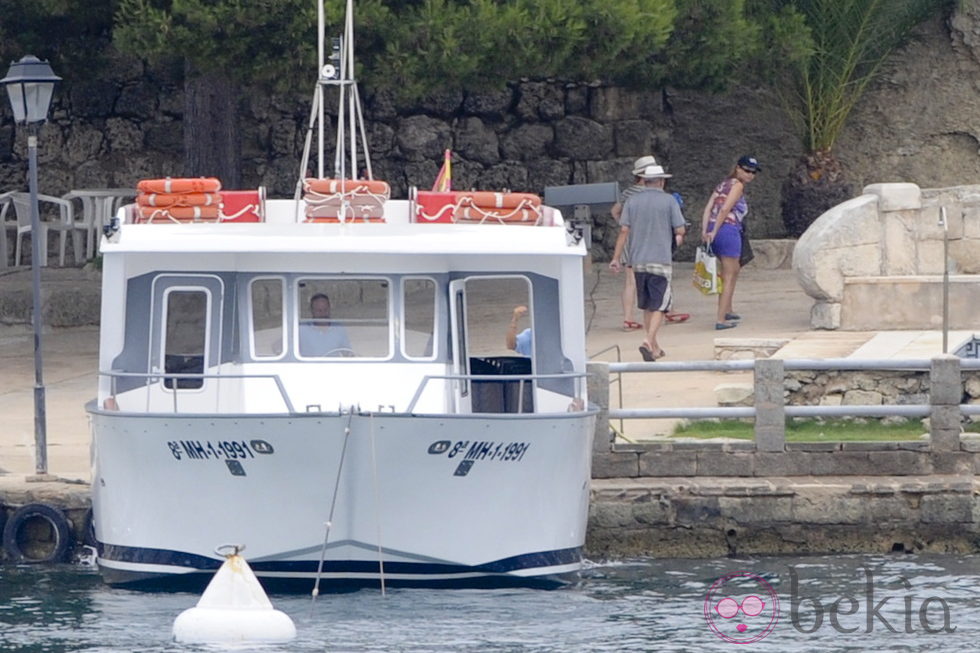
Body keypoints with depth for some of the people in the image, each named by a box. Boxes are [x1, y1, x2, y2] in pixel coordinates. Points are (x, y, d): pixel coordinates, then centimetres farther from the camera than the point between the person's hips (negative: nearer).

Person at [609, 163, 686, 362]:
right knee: (659, 306, -3)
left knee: (647, 306, 15)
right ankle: (649, 341, -22)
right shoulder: (669, 201, -4)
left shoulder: (632, 202, 4)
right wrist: (678, 238, 19)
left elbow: (624, 231, 1)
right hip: (660, 261, -4)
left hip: (638, 261, 4)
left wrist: (616, 258, 4)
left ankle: (654, 347, 22)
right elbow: (680, 230, -5)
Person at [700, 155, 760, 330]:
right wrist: (714, 232, -13)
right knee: (729, 276, -1)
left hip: (714, 231, 8)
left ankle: (727, 309, 35)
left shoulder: (723, 184, 19)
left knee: (734, 270, 27)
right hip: (729, 229, -8)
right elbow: (725, 209, -15)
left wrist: (705, 231, 1)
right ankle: (721, 319, -4)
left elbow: (708, 208, 9)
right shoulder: (737, 185, -5)